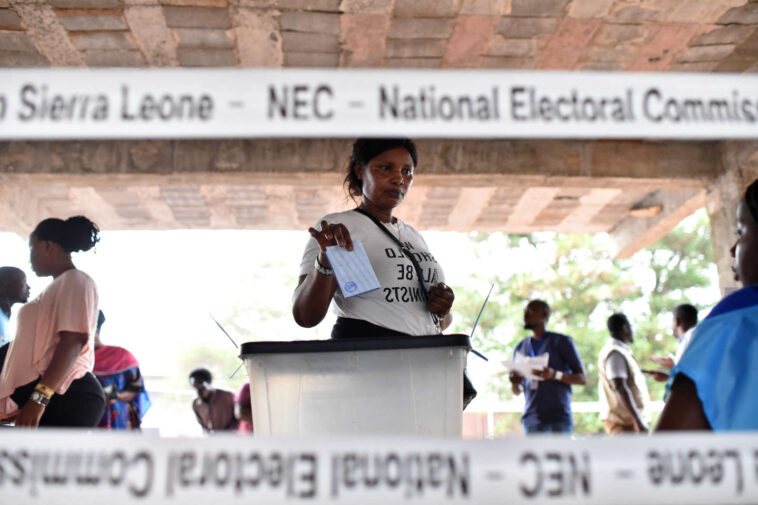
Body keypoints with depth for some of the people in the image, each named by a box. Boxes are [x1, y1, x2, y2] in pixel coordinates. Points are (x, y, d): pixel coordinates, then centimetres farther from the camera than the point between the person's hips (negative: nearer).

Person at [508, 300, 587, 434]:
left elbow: (582, 378, 1)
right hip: (532, 417, 4)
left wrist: (555, 375, -18)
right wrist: (514, 383, -4)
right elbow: (517, 391, 21)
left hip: (559, 417, -4)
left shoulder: (562, 341, 5)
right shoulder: (520, 347, 17)